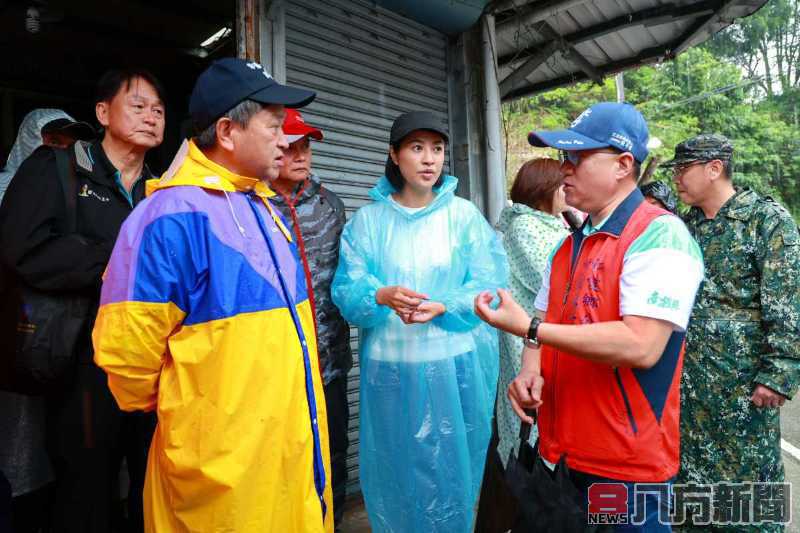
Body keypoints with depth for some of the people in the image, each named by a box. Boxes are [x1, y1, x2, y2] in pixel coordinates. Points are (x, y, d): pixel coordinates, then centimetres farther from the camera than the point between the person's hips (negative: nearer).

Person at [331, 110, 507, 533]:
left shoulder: (464, 214, 0)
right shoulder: (368, 219, 2)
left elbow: (489, 285, -5)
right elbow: (347, 289, -6)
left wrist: (442, 307, -23)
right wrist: (382, 296, -27)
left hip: (454, 366, 0)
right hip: (389, 368, 1)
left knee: (450, 471, 14)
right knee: (395, 471, 15)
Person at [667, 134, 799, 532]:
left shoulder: (768, 219, -8)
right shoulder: (685, 224, 8)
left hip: (743, 379, -5)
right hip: (687, 376, 6)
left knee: (749, 474, 8)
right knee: (691, 467, 17)